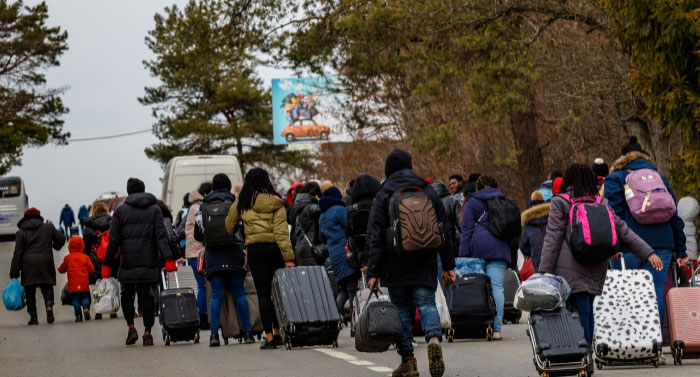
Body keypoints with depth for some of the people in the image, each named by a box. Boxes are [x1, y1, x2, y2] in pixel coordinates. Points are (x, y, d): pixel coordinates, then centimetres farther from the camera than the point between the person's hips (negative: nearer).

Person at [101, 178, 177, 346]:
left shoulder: (120, 211, 4)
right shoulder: (154, 210, 7)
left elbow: (113, 240, 0)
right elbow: (161, 236, -4)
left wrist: (107, 263, 3)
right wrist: (168, 259, -10)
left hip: (128, 262, -1)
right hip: (149, 261, 1)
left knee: (127, 294, 14)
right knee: (147, 295, 4)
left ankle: (131, 327, -1)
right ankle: (147, 332, -1)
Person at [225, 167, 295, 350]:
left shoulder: (242, 202, 2)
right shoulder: (276, 203, 0)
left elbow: (229, 225, 10)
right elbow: (281, 231, -7)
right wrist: (289, 257, -9)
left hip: (254, 249, 0)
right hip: (274, 248, 1)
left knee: (263, 293, 1)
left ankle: (269, 337, -4)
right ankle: (277, 333, 17)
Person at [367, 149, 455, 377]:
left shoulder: (384, 196, -2)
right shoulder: (428, 192, 8)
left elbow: (377, 238, -6)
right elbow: (445, 231, 9)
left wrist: (373, 272, -5)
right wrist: (448, 266, 13)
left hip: (395, 265, -2)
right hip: (424, 264, 2)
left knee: (401, 308, 6)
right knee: (426, 303, 1)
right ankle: (434, 338, -28)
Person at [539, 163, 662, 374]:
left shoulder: (561, 203, 2)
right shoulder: (601, 204, 14)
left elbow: (553, 238, -3)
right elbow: (623, 231, 10)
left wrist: (544, 270, -4)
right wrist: (648, 253, 9)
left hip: (571, 267, -5)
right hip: (596, 268, 5)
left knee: (581, 311, -9)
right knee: (587, 310, 13)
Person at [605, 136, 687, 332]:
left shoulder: (614, 179, 7)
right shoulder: (660, 179, 19)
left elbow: (613, 214, -6)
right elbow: (674, 216, 18)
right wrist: (681, 251, 20)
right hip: (662, 244, 3)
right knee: (655, 293, 1)